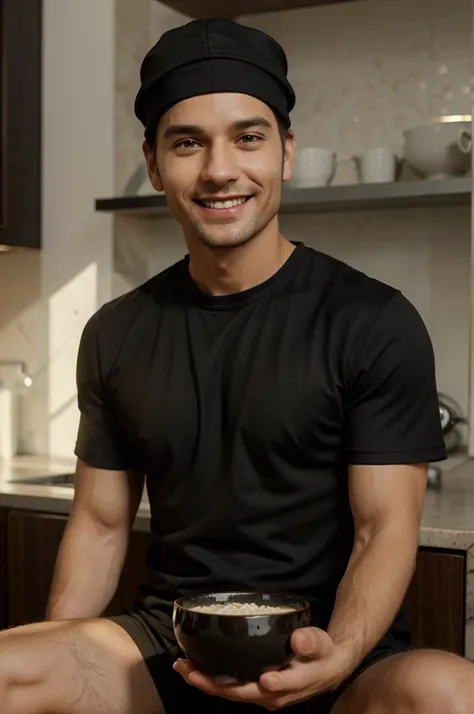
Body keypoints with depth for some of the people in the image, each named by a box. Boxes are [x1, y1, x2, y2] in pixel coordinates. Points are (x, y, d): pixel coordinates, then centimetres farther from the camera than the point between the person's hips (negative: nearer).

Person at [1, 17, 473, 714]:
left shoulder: (376, 323, -5)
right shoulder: (115, 335, 7)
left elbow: (385, 528, -7)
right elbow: (101, 523, 10)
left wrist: (339, 654, -27)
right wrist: (60, 658, -6)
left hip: (332, 640, -2)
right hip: (169, 639, 3)